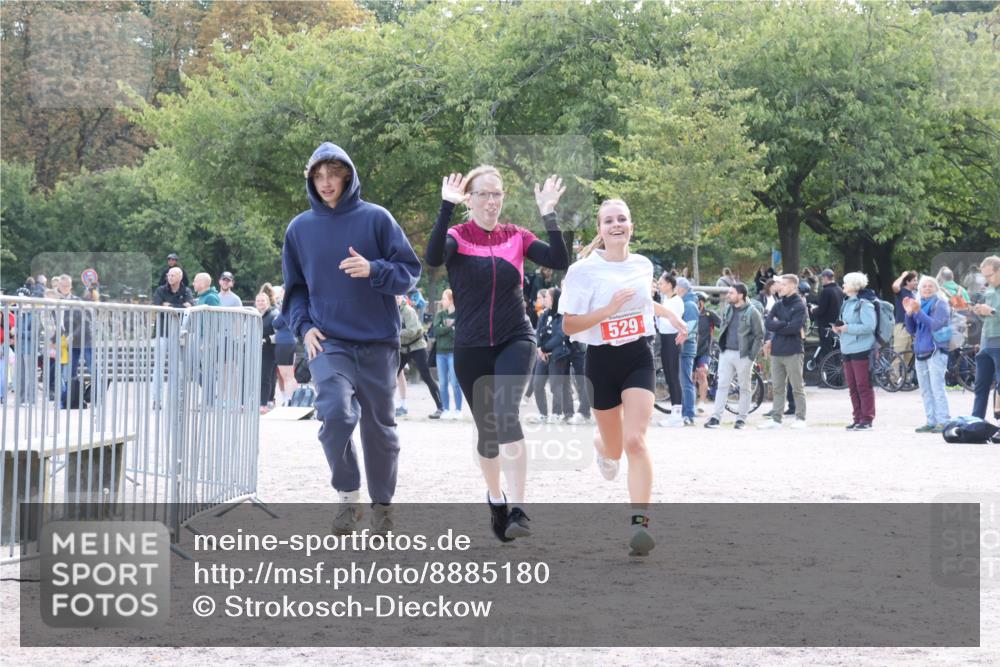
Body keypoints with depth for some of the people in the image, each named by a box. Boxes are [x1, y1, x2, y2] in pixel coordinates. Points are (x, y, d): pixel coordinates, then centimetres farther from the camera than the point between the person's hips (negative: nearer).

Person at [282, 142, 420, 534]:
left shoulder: (375, 218, -1)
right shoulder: (300, 228, 7)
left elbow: (410, 271, 0)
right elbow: (295, 287, 16)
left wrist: (373, 270, -19)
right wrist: (304, 326, 0)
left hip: (378, 341, 0)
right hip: (327, 341, 0)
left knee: (379, 425, 8)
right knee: (336, 413, -21)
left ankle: (382, 503, 25)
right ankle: (348, 496, -3)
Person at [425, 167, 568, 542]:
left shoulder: (516, 237, 3)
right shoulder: (457, 236, -3)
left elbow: (559, 261, -10)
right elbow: (433, 258, -26)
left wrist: (549, 214, -18)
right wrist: (446, 207, -31)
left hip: (515, 341, -1)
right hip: (471, 349, 1)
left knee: (506, 413, -24)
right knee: (487, 428, 11)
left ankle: (517, 509, -29)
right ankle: (496, 498, 37)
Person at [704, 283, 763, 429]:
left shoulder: (752, 312, -7)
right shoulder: (727, 310, 10)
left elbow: (759, 336, -6)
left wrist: (752, 355, -11)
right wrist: (720, 348, 11)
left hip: (743, 355, -5)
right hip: (726, 353, 5)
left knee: (744, 388, 4)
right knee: (722, 385, 1)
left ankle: (742, 418, 10)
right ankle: (716, 417, -1)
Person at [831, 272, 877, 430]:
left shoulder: (864, 304, -10)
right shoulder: (846, 303, 17)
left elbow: (869, 326, -20)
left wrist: (848, 328, -18)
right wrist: (838, 328, 6)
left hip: (862, 350, -9)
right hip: (847, 350, 9)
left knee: (864, 386, -5)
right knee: (852, 387, 9)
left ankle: (867, 419, -2)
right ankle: (858, 418, 14)